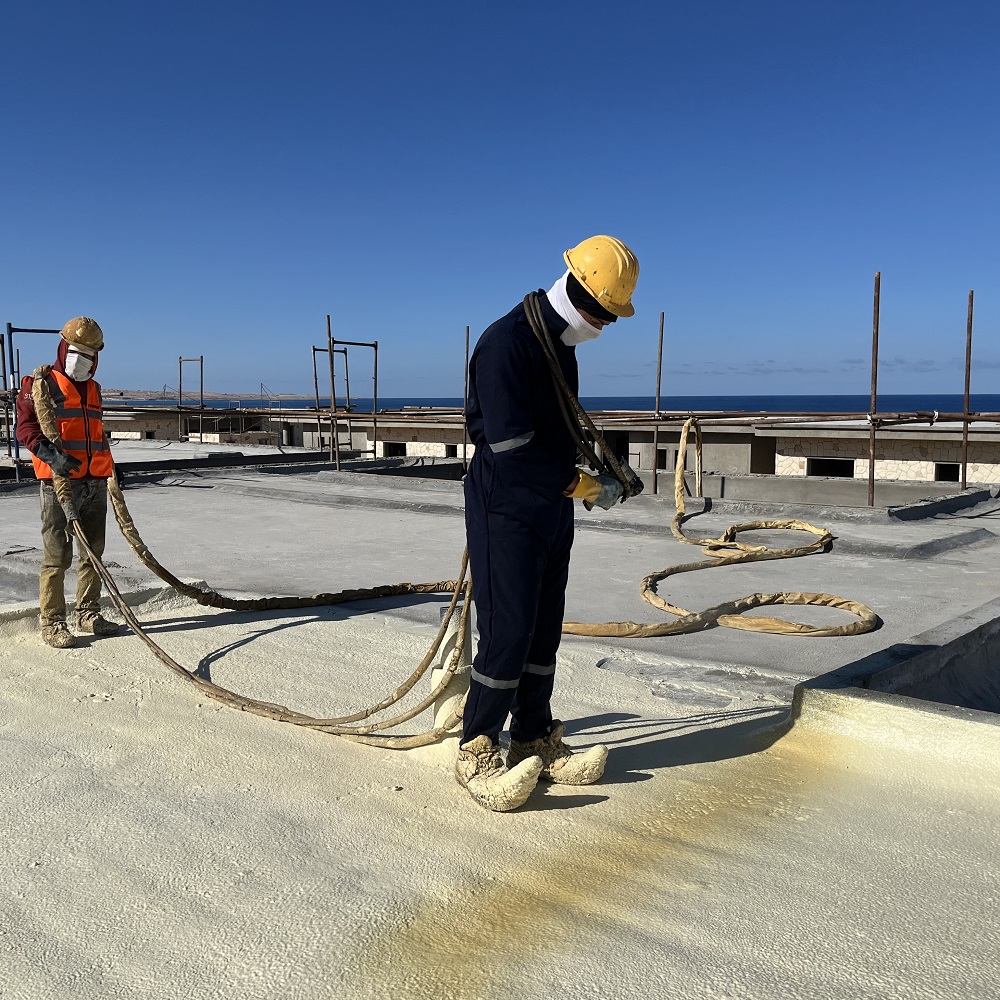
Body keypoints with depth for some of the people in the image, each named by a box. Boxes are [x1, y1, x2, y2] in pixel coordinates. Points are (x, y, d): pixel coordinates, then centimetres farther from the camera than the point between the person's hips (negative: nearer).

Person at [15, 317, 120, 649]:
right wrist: (51, 455, -25)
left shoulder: (93, 389, 19)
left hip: (95, 483, 7)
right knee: (57, 556, -4)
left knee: (93, 552, 11)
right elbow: (26, 427, -9)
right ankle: (52, 622, 4)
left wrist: (110, 469, 24)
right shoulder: (41, 382, -1)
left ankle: (88, 614, 22)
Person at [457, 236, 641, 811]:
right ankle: (477, 753, 10)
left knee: (545, 632, 12)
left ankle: (535, 741, 25)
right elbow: (511, 449, -24)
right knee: (509, 634, -6)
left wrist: (603, 463, 7)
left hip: (553, 513, 9)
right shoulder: (507, 342, -20)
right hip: (507, 512, -9)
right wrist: (585, 486, -15)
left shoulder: (562, 343, 11)